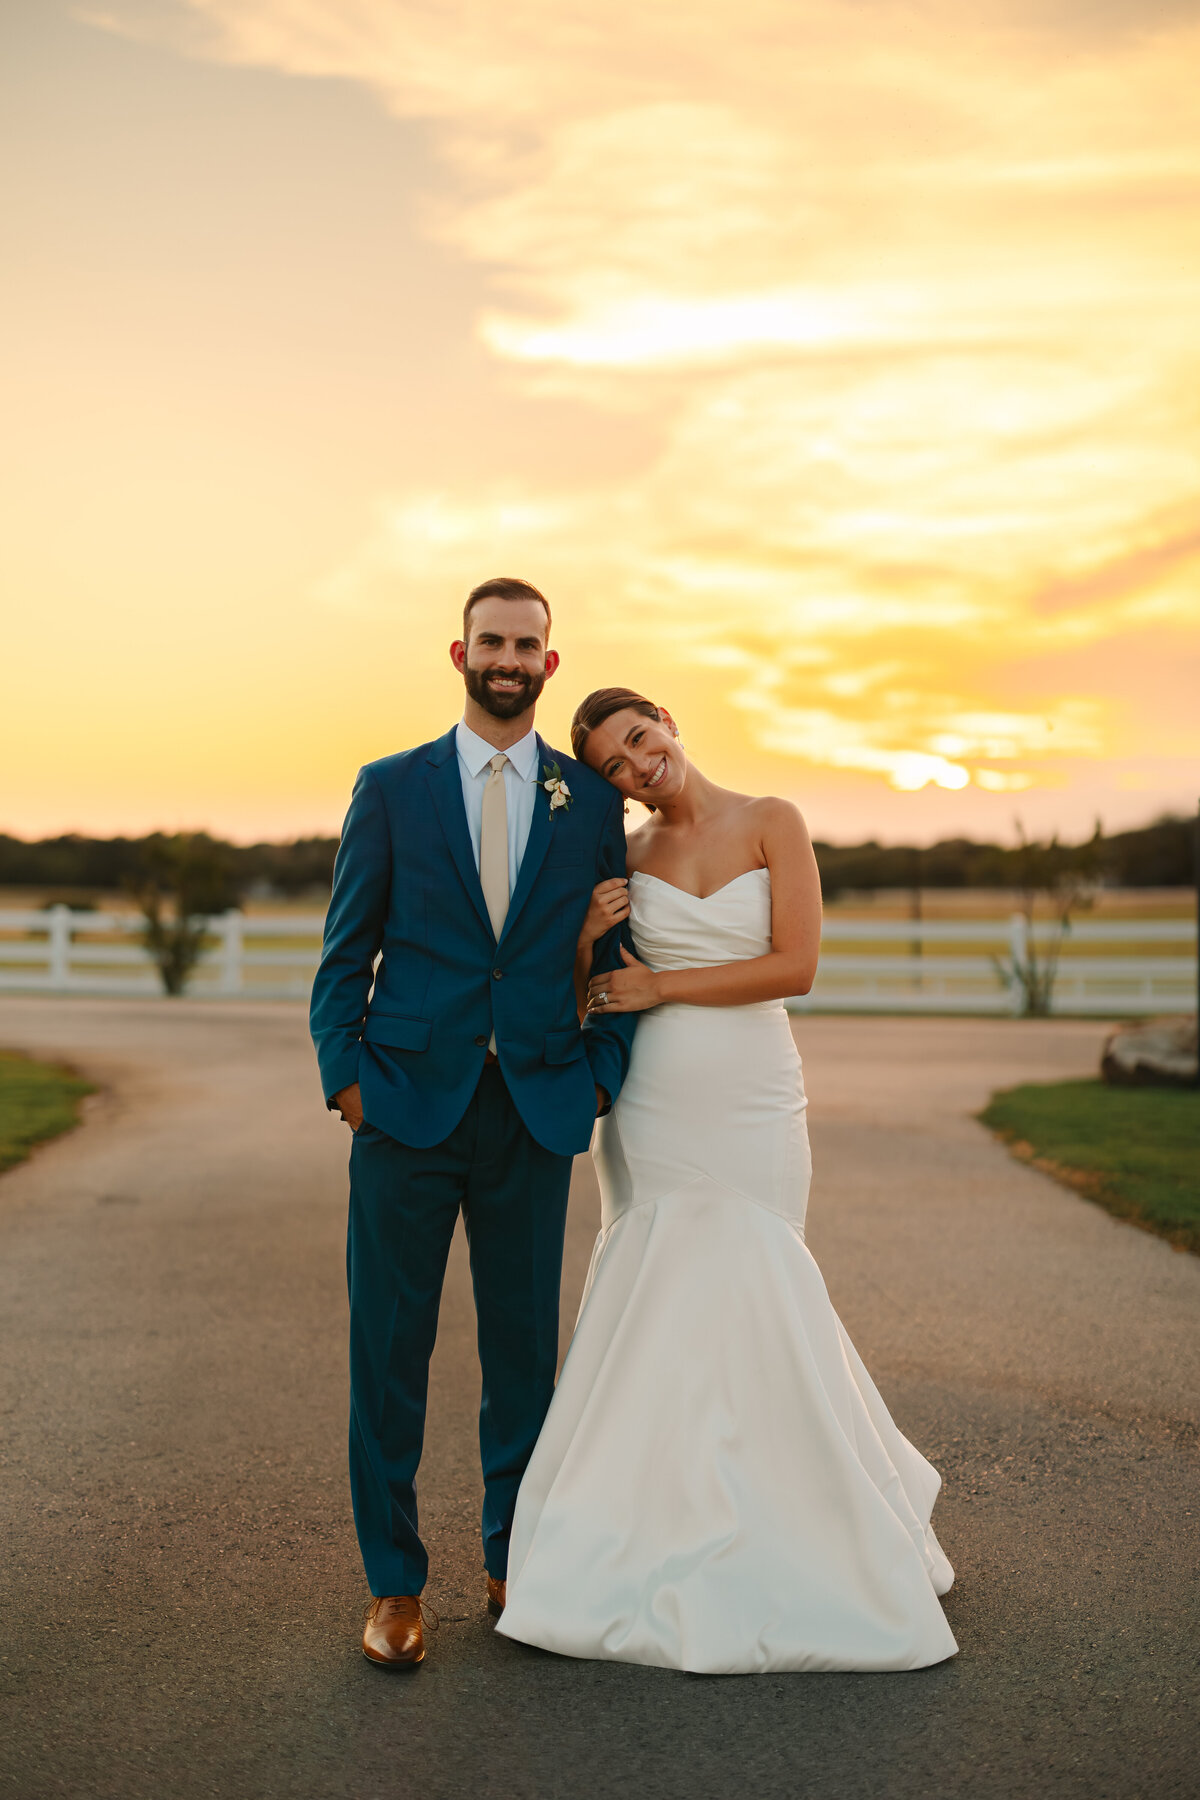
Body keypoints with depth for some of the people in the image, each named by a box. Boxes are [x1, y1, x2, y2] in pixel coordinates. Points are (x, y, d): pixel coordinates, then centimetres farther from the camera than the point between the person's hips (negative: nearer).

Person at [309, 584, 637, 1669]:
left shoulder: (593, 802, 8)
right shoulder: (391, 788, 5)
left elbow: (613, 953, 11)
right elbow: (347, 949, 5)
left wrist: (603, 1073, 0)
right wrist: (344, 1074, -3)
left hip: (535, 1112, 1)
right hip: (407, 1103, -1)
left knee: (525, 1346, 9)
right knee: (389, 1348, 3)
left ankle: (514, 1561, 27)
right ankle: (395, 1583, 17)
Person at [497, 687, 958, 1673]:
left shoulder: (773, 823, -1)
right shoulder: (622, 861, 7)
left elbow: (796, 966, -10)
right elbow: (581, 1005, 12)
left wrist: (661, 984, -9)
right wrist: (586, 938, -8)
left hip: (752, 1107, -2)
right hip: (652, 1106, 2)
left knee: (751, 1305, 0)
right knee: (656, 1307, 4)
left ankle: (778, 1541, 20)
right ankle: (674, 1529, 19)